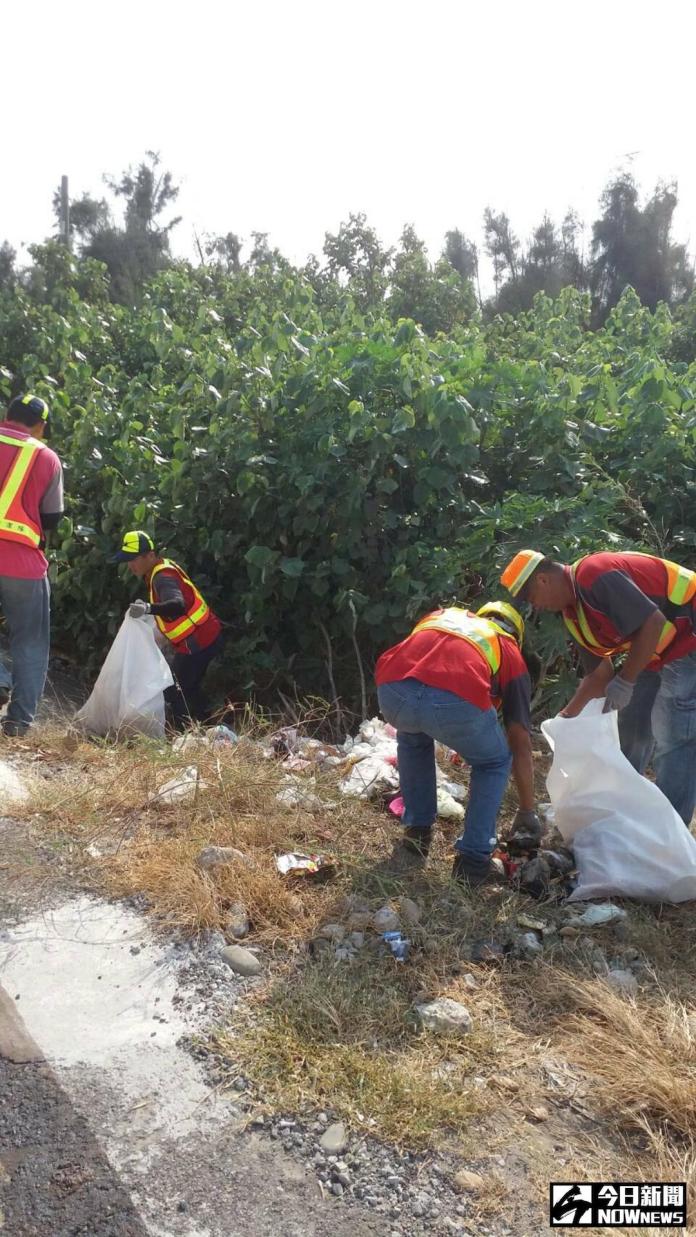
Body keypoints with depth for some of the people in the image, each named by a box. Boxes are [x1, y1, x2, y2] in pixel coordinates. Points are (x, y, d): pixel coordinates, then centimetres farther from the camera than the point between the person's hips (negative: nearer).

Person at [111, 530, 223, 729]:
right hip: (208, 636, 11)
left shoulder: (163, 577, -23)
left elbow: (177, 605, -44)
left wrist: (149, 608, -58)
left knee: (174, 691, -5)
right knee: (190, 688, 24)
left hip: (197, 642, -11)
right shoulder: (163, 569, 8)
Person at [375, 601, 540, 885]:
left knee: (412, 739, 39)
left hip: (393, 690, 3)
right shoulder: (510, 652, 31)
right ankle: (472, 860, 23)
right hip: (455, 700, -3)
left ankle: (417, 832, 39)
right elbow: (521, 745, 31)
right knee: (494, 763, 29)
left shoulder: (441, 615, 39)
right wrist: (527, 812, 40)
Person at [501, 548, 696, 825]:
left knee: (674, 738, -10)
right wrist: (567, 716, 8)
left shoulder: (595, 577, -24)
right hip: (658, 653, 10)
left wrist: (625, 682, -23)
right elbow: (600, 673, 11)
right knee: (633, 730, 14)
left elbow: (653, 622, -29)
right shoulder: (574, 611, 6)